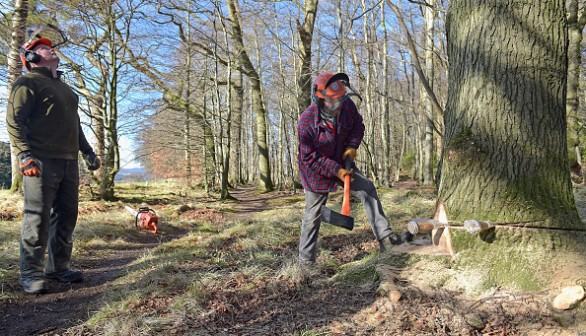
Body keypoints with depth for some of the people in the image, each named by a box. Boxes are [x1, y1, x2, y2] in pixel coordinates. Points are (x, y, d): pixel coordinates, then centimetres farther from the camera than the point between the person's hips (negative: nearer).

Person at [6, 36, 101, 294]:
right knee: (38, 217, -8)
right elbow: (14, 120, -9)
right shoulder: (28, 82, 2)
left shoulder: (64, 88, 27)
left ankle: (58, 267, 16)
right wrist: (24, 154, -21)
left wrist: (88, 152, 22)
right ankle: (31, 273, -1)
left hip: (69, 161, 8)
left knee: (66, 216, 7)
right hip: (42, 160, -8)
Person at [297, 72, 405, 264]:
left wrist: (352, 146, -12)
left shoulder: (347, 105, -16)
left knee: (367, 189, -6)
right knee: (313, 215, 4)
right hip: (316, 171, -5)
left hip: (342, 163, 5)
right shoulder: (306, 122, -30)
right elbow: (310, 158, -24)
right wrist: (336, 171, -29)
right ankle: (305, 259, 20)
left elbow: (358, 124, 5)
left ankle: (384, 236, 0)